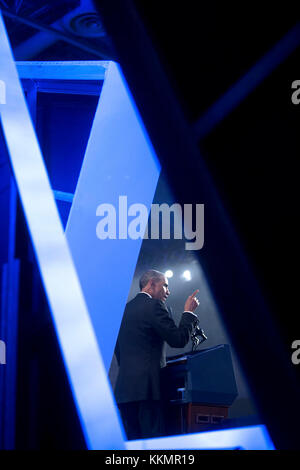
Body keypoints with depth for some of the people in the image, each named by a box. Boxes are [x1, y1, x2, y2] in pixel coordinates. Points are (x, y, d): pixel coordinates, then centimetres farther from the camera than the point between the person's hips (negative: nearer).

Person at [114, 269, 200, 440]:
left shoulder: (125, 309, 18)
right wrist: (189, 312, 3)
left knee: (131, 438, 8)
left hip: (124, 387, 8)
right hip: (147, 386, -8)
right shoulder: (154, 306, -6)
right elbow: (178, 340, -9)